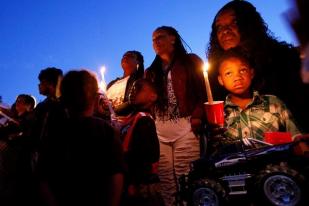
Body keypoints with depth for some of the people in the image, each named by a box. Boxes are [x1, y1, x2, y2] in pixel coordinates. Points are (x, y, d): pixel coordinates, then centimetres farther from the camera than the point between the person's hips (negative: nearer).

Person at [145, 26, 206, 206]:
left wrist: (197, 116, -16)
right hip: (159, 131, 4)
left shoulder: (192, 62, 8)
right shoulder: (152, 72, 19)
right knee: (166, 185, 7)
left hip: (185, 128, -4)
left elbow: (204, 92, -1)